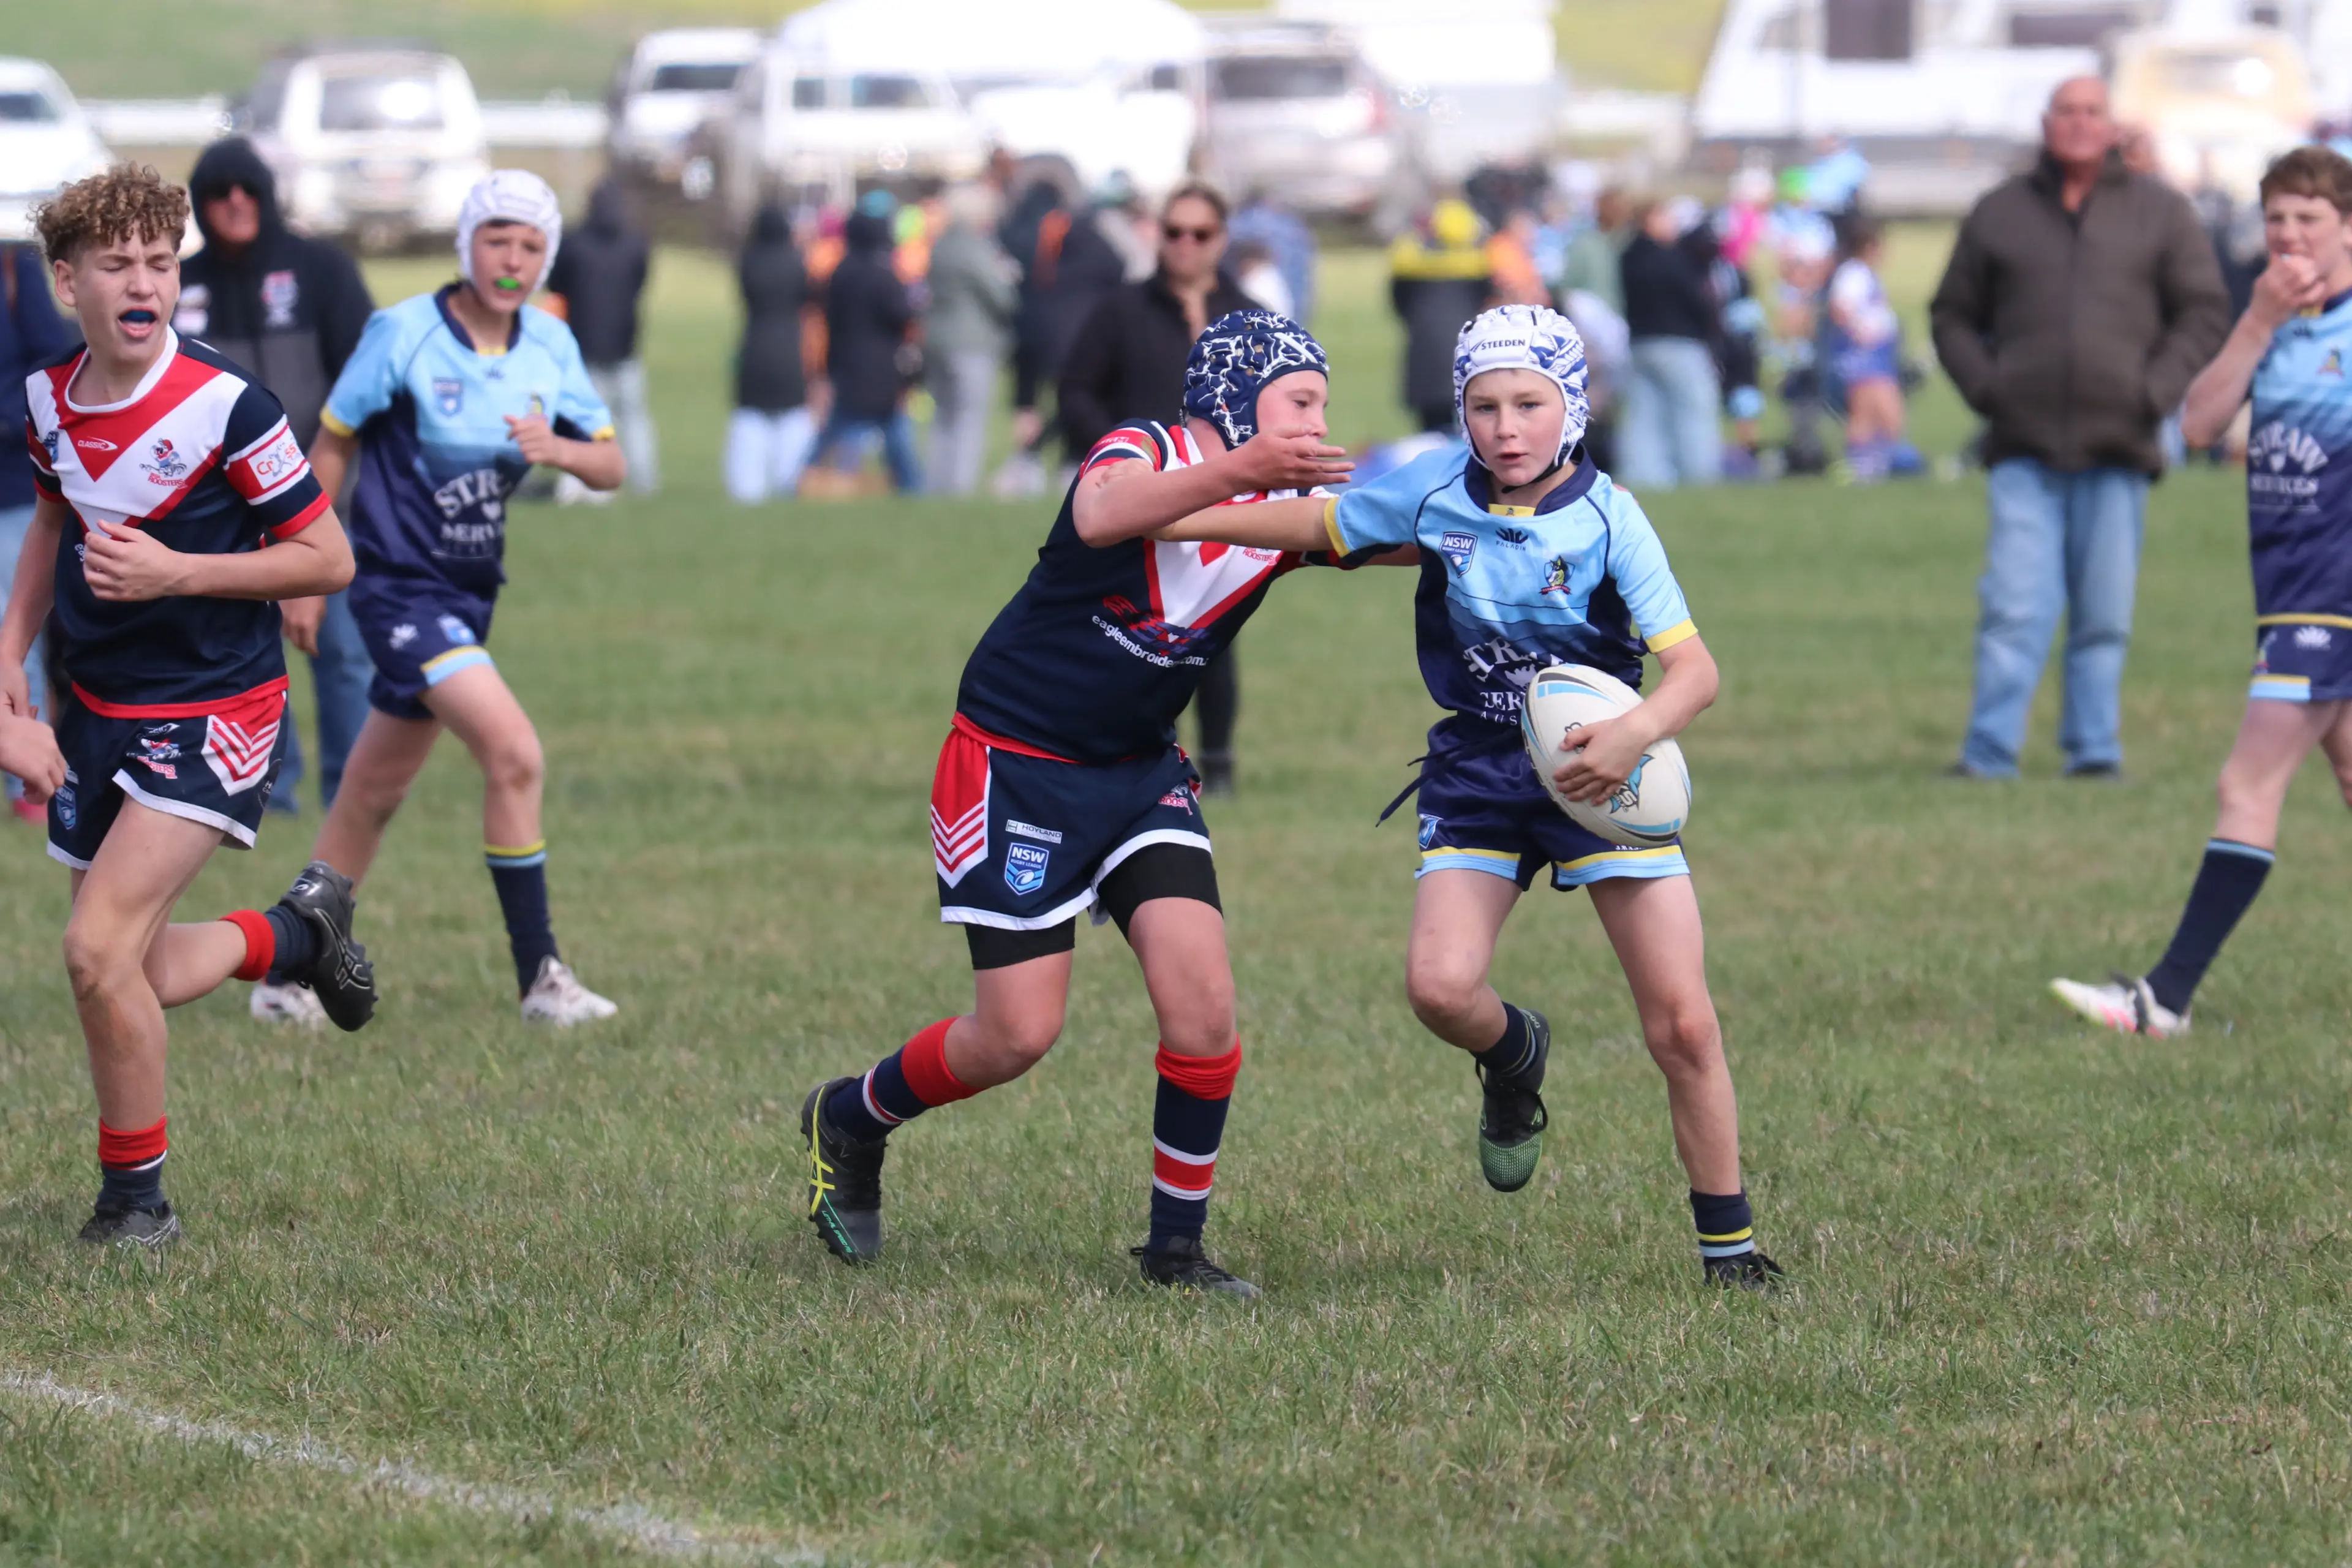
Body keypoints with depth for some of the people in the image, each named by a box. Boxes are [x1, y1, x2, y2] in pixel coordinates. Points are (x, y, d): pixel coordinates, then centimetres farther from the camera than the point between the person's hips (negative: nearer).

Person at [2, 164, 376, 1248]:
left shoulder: (227, 407, -19)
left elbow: (328, 559, -14)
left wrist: (173, 572, -22)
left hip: (212, 714, -7)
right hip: (97, 707, 7)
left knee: (97, 947, -20)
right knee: (140, 981, 12)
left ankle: (134, 1198, -2)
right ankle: (298, 931, 42)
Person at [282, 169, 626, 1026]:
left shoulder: (550, 346, 3)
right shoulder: (402, 335, -13)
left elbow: (612, 467, 4)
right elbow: (333, 443, -2)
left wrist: (560, 449, -19)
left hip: (470, 593, 7)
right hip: (400, 589, -7)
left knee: (374, 792, 13)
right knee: (514, 753, -20)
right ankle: (539, 975, -15)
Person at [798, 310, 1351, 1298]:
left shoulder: (1290, 498, 0)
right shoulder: (1144, 454, -19)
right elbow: (1100, 518, -43)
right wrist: (1237, 470, -57)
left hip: (1139, 772, 6)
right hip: (1013, 763, -6)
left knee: (1204, 1006, -11)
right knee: (1020, 1035, -5)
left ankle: (1177, 1245, 4)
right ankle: (849, 1122, 23)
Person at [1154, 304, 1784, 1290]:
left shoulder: (1607, 518, -14)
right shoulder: (1437, 494, -5)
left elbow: (1694, 668, -19)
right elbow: (1319, 525, 12)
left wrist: (1637, 732, -40)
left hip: (1599, 767, -2)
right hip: (1478, 774, 2)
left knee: (1682, 1024, -7)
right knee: (1439, 986, -21)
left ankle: (1730, 1248, 8)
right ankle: (1513, 1058, 17)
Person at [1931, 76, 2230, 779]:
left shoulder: (2160, 212, 10)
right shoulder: (1999, 214, 12)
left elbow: (2203, 312, 9)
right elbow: (1952, 317, 17)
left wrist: (2156, 391, -5)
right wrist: (1984, 386, -1)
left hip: (2117, 453, 1)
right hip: (2024, 450, -1)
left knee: (2105, 615, 3)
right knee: (2014, 608, -10)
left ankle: (2095, 748, 10)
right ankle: (1988, 754, -11)